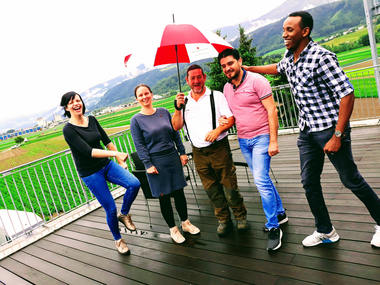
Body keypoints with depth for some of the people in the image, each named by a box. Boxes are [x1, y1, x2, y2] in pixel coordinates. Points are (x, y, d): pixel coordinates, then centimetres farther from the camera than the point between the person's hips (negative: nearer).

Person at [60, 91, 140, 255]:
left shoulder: (92, 119, 4)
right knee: (111, 209, -1)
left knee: (134, 184, -18)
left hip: (107, 164, 5)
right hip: (90, 174, -5)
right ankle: (118, 240, 27)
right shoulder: (69, 129, -14)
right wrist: (115, 154, -33)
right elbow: (88, 151, -25)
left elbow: (106, 140, 10)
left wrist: (120, 161, 10)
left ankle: (124, 214, 9)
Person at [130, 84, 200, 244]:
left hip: (173, 158, 4)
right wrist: (148, 165, -12)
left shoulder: (164, 112, 6)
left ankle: (186, 223, 30)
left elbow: (175, 133, 10)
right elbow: (139, 145, -7)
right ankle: (173, 229, 23)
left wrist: (182, 152, 6)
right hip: (156, 163, -3)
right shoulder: (136, 120, -5)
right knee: (164, 196, 5)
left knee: (179, 192, 11)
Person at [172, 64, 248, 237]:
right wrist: (178, 108, -10)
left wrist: (219, 129, -22)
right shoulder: (184, 101, 10)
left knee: (229, 185, 0)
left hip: (219, 148, -3)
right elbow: (176, 127, 5)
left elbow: (231, 119, -4)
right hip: (198, 153, 3)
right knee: (212, 190, 11)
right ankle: (224, 220, 27)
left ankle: (241, 216, 22)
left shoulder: (216, 96, 2)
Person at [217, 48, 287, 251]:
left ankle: (273, 227, 0)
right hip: (243, 140, 7)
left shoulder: (256, 81, -11)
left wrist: (273, 141, -19)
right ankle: (280, 213, 32)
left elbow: (272, 110, -14)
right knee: (262, 179, 14)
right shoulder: (227, 88, 9)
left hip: (261, 137, -7)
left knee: (261, 180, -13)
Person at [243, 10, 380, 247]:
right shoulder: (289, 57, 6)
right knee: (309, 182, 10)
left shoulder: (322, 57, -18)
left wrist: (337, 136, -22)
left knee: (351, 180, 5)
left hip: (330, 128, -7)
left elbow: (347, 95, -21)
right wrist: (248, 68, 30)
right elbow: (278, 69, 32)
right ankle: (325, 231, 27)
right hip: (307, 131, 7)